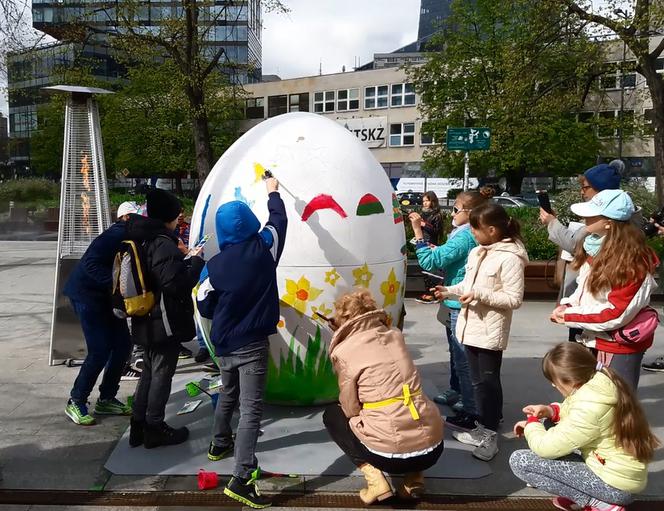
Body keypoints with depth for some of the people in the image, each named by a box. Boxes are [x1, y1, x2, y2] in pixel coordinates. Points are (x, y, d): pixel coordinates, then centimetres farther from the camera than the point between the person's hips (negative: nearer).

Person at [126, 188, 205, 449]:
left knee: (149, 371, 19)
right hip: (166, 322, -9)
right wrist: (195, 261, -13)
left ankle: (138, 426, 28)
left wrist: (182, 258, 10)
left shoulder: (143, 240, 9)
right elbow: (177, 283, -25)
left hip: (148, 320, 9)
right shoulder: (164, 244, -21)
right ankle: (154, 428, 15)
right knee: (162, 374, 4)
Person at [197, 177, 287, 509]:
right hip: (252, 343, -4)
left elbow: (204, 307, 1)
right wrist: (273, 192, 23)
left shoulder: (216, 265, -6)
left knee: (228, 395, 26)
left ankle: (220, 444, 47)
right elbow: (279, 219, 7)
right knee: (251, 407, -6)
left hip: (225, 343, 4)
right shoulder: (263, 248, -12)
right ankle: (241, 478, -11)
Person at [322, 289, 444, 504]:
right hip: (433, 447, 5)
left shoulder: (343, 352, -4)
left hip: (390, 454, -5)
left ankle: (375, 480, 5)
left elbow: (351, 409, -1)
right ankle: (414, 477, 17)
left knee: (332, 414, 22)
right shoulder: (396, 335, 10)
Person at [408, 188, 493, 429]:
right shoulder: (472, 235, 9)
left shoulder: (465, 237, -22)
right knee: (457, 353, 24)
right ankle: (455, 394, 41)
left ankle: (472, 412, 5)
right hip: (456, 303, 11)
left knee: (463, 358, -3)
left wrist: (417, 230, -21)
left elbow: (429, 262, -24)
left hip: (461, 306, -11)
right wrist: (438, 250, 6)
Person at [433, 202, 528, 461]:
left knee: (489, 382, 3)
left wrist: (479, 295, -25)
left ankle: (490, 435, 17)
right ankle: (482, 428, 31)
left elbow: (514, 299, -19)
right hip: (471, 326, 8)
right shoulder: (477, 253, 8)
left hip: (490, 332, -8)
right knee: (477, 381, 17)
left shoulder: (510, 258, -17)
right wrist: (450, 290, 3)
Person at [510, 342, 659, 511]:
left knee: (519, 461, -14)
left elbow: (546, 448, -22)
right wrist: (552, 411, 1)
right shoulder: (601, 382, -3)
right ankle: (583, 496, 11)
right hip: (623, 472, 9)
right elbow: (574, 413, 18)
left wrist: (532, 423, -3)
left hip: (614, 484, -9)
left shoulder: (589, 407, -29)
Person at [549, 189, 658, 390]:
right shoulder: (594, 246, 1)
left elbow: (616, 313, -23)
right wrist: (567, 306, -6)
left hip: (620, 347, -8)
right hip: (594, 340, 8)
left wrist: (570, 317, -19)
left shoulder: (632, 260, -23)